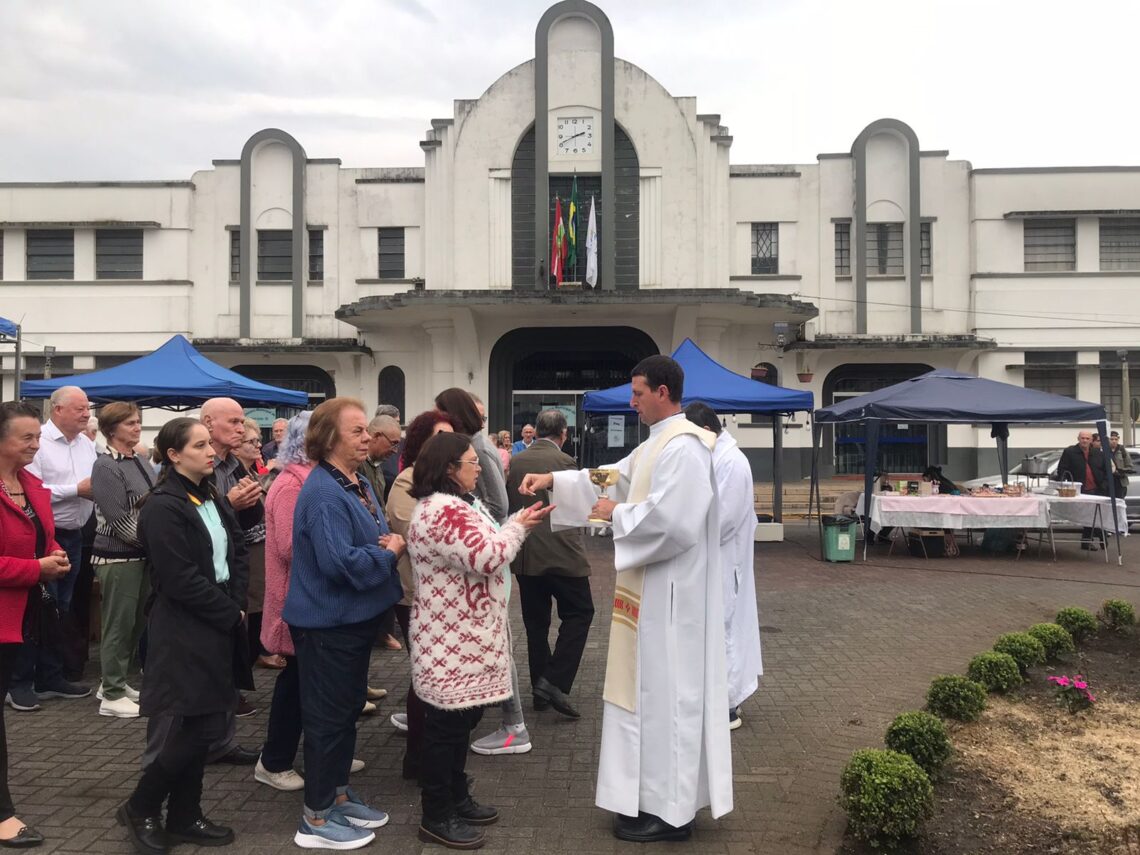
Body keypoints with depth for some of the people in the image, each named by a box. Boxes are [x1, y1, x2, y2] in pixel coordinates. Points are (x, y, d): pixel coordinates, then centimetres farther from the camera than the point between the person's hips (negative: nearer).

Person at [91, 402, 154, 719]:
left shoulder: (141, 464, 12)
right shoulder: (106, 466, -12)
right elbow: (119, 519, -18)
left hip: (143, 555, 8)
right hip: (118, 556, -8)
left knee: (137, 622, 14)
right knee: (119, 623, -1)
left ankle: (114, 681, 29)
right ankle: (112, 696, 9)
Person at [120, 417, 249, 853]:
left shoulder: (212, 498, 12)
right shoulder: (162, 507, -15)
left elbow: (238, 553, 12)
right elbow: (182, 579, -19)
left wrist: (236, 605, -3)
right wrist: (230, 614, -12)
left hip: (217, 627, 8)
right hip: (185, 631, -8)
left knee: (199, 727, 12)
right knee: (201, 728, -5)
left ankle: (184, 816, 24)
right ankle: (140, 808, 15)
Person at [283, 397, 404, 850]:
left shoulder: (358, 484, 8)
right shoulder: (324, 493, -23)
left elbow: (371, 539, 19)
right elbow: (339, 562, -32)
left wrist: (390, 544, -3)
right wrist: (389, 552, -18)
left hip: (354, 618, 10)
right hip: (327, 623, -10)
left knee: (349, 709, 19)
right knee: (327, 716, 1)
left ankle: (339, 795, 34)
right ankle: (315, 819, 15)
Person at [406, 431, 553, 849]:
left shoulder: (458, 504, 14)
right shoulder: (441, 511, -22)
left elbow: (484, 549, 18)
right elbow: (487, 557, -26)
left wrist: (519, 522, 7)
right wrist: (518, 527, -12)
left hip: (465, 635, 11)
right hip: (451, 639, -11)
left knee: (462, 719, 19)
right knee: (447, 724, 1)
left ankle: (457, 797, 33)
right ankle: (436, 816, 13)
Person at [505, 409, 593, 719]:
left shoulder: (514, 463, 3)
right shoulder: (565, 462, -10)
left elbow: (506, 507, 11)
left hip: (524, 554, 5)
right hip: (561, 553, -5)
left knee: (536, 621, 13)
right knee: (579, 613, 7)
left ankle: (540, 687, 18)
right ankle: (554, 681, -4)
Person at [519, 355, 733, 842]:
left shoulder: (683, 447, -19)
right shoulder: (658, 443, 13)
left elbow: (668, 518, -28)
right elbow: (614, 476, 20)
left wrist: (616, 514, -13)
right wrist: (554, 481, 11)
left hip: (670, 593, -10)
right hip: (652, 588, 10)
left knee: (665, 692, -2)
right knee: (651, 689, 16)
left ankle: (668, 812, 10)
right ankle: (656, 797, 28)